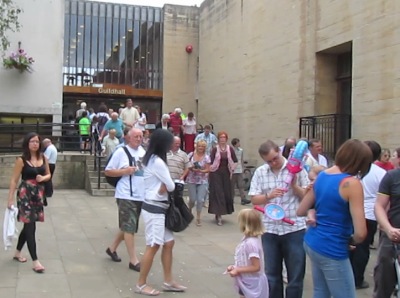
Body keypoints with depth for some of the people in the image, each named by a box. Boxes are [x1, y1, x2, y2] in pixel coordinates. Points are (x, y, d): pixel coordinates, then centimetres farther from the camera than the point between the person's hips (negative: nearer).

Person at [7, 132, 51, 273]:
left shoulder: (43, 158, 5)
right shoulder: (22, 160, -8)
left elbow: (49, 175, 16)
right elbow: (14, 180, -7)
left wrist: (43, 178, -7)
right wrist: (10, 198, -10)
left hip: (39, 193, 6)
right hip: (25, 194, -6)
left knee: (28, 225, 15)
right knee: (30, 226, -9)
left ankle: (17, 253, 35)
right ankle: (35, 261, -9)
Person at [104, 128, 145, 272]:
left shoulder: (143, 151, 10)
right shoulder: (121, 152, -7)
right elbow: (108, 171, -6)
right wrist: (125, 171, -18)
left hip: (141, 195, 7)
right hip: (126, 195, -7)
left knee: (128, 226, 17)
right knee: (129, 227, -5)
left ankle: (112, 248, 35)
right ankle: (133, 260, -1)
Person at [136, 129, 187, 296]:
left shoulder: (151, 159, 13)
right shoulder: (158, 162, -18)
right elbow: (171, 186, -13)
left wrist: (163, 186, -6)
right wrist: (166, 186, 7)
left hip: (158, 208, 10)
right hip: (154, 209, -10)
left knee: (169, 243, 12)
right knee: (153, 246, -4)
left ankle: (168, 282, 19)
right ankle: (141, 285, 6)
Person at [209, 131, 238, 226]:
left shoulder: (230, 149, 0)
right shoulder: (215, 149, -7)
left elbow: (235, 161, 9)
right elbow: (211, 162, -5)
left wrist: (231, 170, 6)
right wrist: (210, 173, -6)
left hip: (226, 174, 3)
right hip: (216, 174, -3)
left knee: (227, 193, 7)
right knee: (218, 193, -5)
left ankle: (219, 213, 24)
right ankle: (219, 216, -3)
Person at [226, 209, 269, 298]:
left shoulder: (251, 243, -28)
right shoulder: (247, 239, 2)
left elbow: (256, 267, -27)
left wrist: (238, 271, -22)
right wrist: (235, 267, 1)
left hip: (252, 286, -10)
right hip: (246, 284, 10)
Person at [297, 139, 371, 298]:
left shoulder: (321, 176, 4)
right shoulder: (352, 183, -18)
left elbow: (300, 211, 11)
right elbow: (360, 233, -22)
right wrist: (351, 241, -3)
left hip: (311, 242, 8)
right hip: (332, 250, -8)